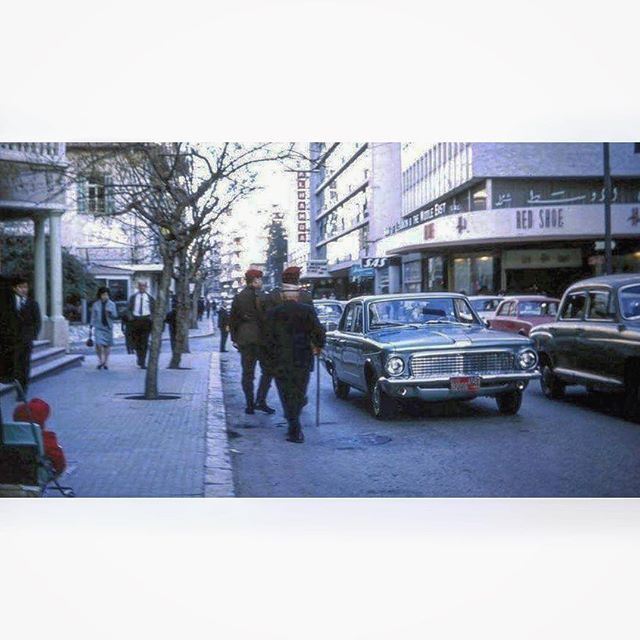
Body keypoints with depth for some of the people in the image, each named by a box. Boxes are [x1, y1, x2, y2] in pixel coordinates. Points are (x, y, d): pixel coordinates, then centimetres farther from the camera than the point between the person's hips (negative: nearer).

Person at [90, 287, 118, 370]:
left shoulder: (112, 304, 2)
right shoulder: (95, 304, 2)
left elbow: (115, 316, 2)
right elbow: (93, 316, 6)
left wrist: (110, 314, -18)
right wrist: (91, 325, 2)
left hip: (108, 326, 1)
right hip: (98, 327, -1)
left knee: (107, 345, 5)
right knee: (98, 344, -11)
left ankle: (106, 362, 18)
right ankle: (100, 360, 10)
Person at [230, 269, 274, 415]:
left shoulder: (238, 297, 9)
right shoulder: (259, 297, -11)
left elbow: (232, 320, 13)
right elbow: (265, 319, -13)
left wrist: (234, 338, 19)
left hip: (244, 339, 6)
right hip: (260, 338, -5)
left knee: (247, 373, 8)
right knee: (267, 371, 6)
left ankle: (250, 405, 7)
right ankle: (260, 401, -2)